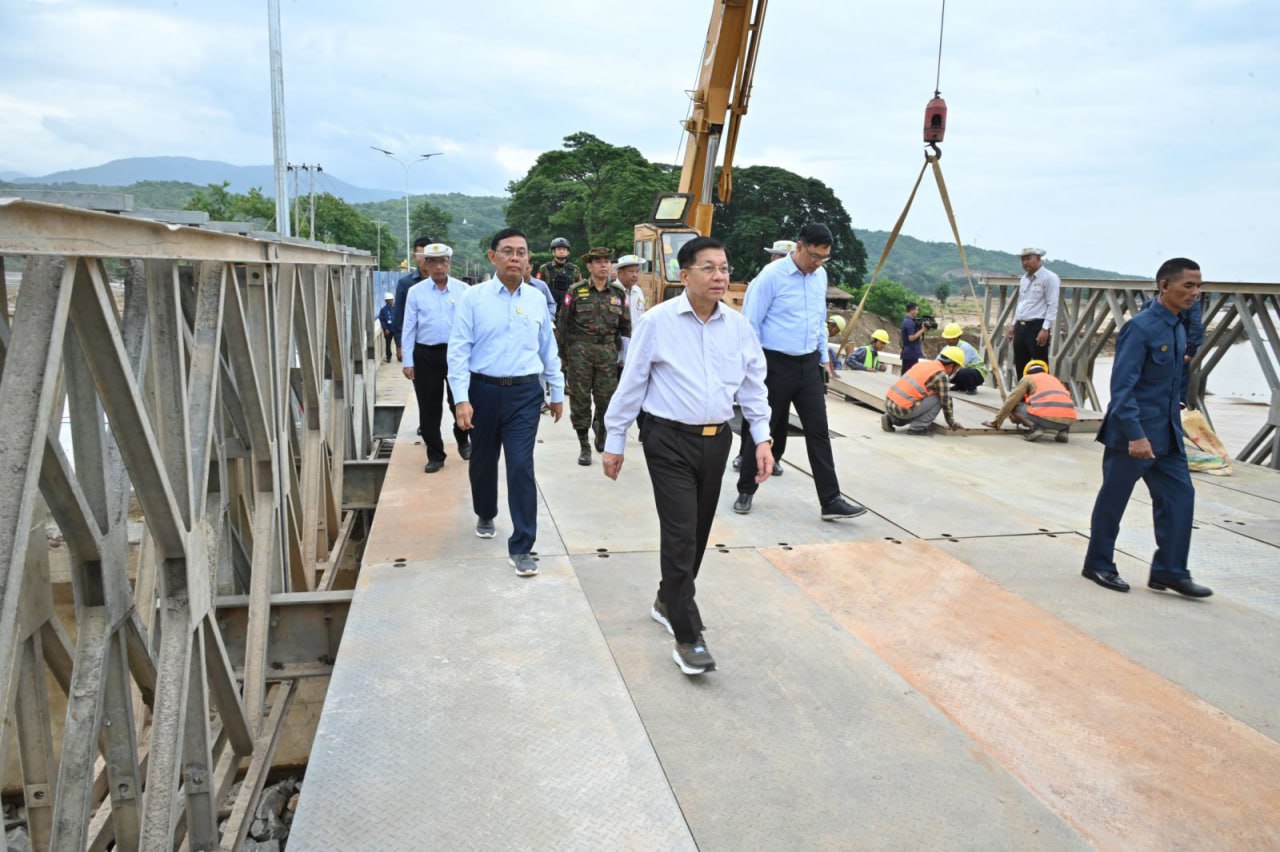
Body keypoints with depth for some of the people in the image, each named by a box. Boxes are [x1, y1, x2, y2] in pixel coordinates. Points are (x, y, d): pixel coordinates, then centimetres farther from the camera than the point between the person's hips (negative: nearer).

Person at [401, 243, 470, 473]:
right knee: (429, 408, 6)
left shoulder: (463, 290, 3)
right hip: (426, 355, 1)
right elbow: (408, 328, 3)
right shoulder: (415, 292, 4)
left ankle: (463, 441, 33)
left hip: (456, 352, -1)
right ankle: (435, 454, 21)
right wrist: (408, 362, -1)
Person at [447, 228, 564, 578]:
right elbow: (458, 350, -7)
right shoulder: (473, 298, -4)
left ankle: (520, 548, 1)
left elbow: (548, 349, 12)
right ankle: (485, 516, 45)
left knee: (521, 466, -7)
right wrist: (462, 399, -14)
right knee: (483, 461, 17)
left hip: (525, 393, 0)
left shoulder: (537, 299, 4)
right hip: (484, 390, 0)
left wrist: (557, 392, 15)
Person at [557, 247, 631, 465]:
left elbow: (625, 326, 15)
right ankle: (584, 446, 13)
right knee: (580, 399, 2)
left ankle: (601, 431, 31)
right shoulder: (576, 291, 2)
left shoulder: (619, 293, 9)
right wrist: (561, 353, 1)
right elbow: (562, 324, 4)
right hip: (579, 351, -1)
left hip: (607, 351, 2)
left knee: (607, 398, 1)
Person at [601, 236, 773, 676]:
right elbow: (632, 384, -3)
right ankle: (687, 637, 1)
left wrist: (762, 438, 6)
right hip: (670, 441, -5)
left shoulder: (739, 326, 4)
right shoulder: (657, 321, -8)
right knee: (681, 535, -8)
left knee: (698, 533, 14)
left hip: (717, 440, 5)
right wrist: (614, 441, 0)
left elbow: (754, 386, 12)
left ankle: (669, 601, 38)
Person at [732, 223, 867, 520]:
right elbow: (751, 323, -10)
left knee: (819, 431, 3)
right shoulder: (772, 275, -12)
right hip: (776, 364, -5)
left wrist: (824, 357, 18)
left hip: (809, 364, 6)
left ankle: (831, 500, 7)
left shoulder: (820, 276, 8)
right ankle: (745, 491, 23)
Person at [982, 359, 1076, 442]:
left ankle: (1033, 427, -9)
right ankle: (1063, 430, 9)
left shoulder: (1028, 378, 19)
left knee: (1013, 408, 15)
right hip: (1069, 419, 5)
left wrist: (997, 422, 20)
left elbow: (1011, 401, 14)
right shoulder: (1054, 379, 34)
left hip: (1045, 417, -5)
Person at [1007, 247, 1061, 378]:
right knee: (1020, 365, 11)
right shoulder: (1024, 278, 16)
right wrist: (1014, 325, 19)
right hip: (1021, 326, 8)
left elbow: (1053, 306, -13)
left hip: (1037, 327, -8)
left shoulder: (1049, 278, -8)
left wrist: (1045, 329, -20)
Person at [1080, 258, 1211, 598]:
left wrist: (1173, 422, 17)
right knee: (1113, 499, 5)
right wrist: (1135, 436, -26)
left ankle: (1169, 570, 14)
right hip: (1133, 432, -8)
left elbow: (1172, 381, 17)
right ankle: (1098, 565, 21)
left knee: (1179, 494, 6)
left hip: (1167, 432, 8)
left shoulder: (1178, 327, 9)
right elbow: (1122, 387, -22)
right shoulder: (1141, 328, -17)